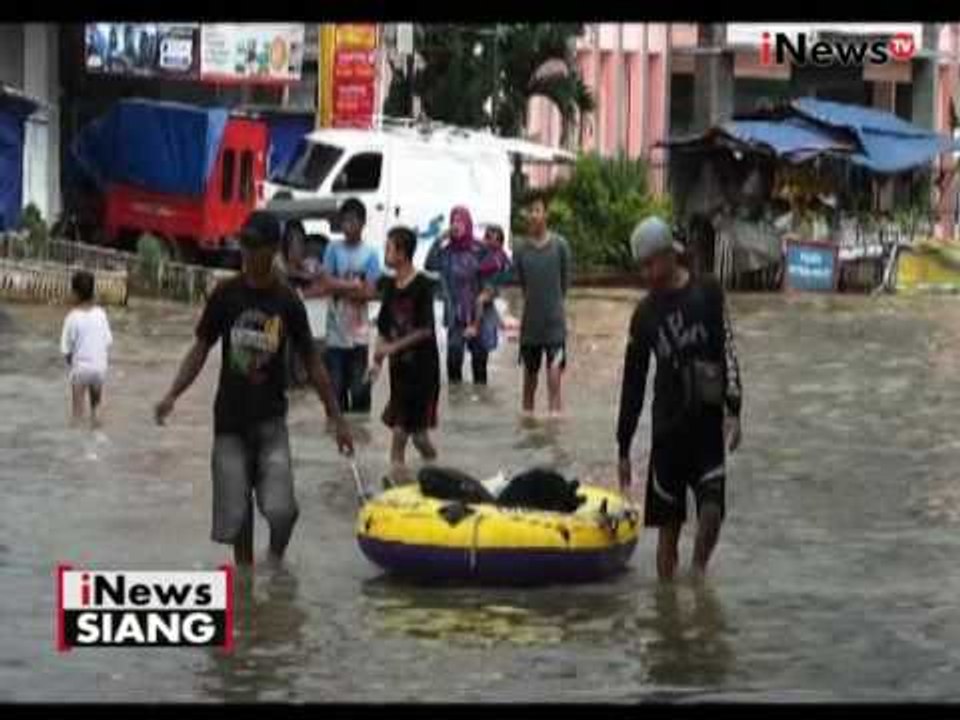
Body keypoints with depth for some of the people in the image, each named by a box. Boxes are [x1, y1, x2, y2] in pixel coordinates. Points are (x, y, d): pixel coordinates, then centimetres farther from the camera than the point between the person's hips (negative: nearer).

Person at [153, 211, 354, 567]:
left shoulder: (287, 301, -3)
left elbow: (311, 362, 4)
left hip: (270, 418, -1)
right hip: (230, 418, 1)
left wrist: (337, 419, 5)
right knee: (236, 513, 1)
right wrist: (172, 395, -10)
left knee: (281, 510, -15)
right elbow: (201, 349, 4)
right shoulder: (226, 295, -2)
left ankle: (275, 561, 14)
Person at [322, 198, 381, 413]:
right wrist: (354, 285, -11)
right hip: (336, 330, 1)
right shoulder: (333, 250, 2)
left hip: (359, 332, -1)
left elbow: (370, 292, -6)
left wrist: (341, 287, -10)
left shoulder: (370, 254, 0)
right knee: (336, 385, 3)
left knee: (360, 387, 1)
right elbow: (328, 283, -6)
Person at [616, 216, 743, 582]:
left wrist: (733, 410, -15)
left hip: (707, 424, -2)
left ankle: (699, 568, 9)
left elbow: (727, 352, -4)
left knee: (712, 509, -15)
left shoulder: (707, 293, 1)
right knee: (668, 525, 3)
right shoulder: (645, 314, 9)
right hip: (667, 427, 3)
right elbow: (633, 383, 13)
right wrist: (624, 448, 13)